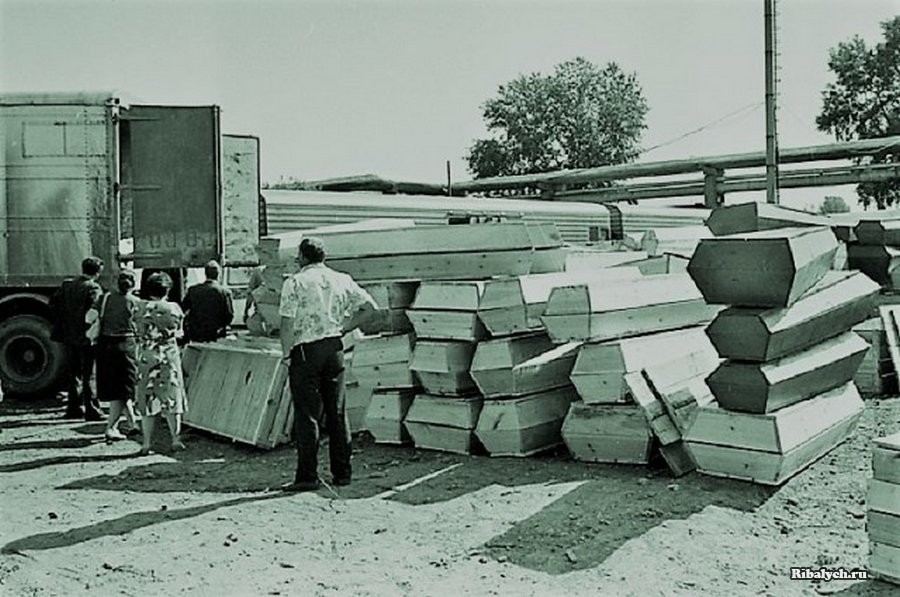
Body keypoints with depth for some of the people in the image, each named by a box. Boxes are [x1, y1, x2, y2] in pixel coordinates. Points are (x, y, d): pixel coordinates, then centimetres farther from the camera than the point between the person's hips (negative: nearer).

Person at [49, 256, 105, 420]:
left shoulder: (67, 285, 8)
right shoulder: (93, 288, -13)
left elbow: (53, 303, 11)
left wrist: (62, 323, 15)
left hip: (68, 337, 6)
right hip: (87, 338, -6)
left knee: (73, 373, 15)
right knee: (89, 375, 0)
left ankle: (74, 407, 21)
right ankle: (91, 410, 1)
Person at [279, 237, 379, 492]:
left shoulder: (295, 282, -5)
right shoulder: (342, 280, 8)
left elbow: (287, 323, -11)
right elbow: (370, 306, 6)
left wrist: (286, 354, -2)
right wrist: (344, 326, 11)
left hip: (305, 350, -4)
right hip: (335, 347, 5)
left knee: (307, 414, -1)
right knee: (337, 412, 10)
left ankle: (307, 476, 1)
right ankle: (342, 473, 15)